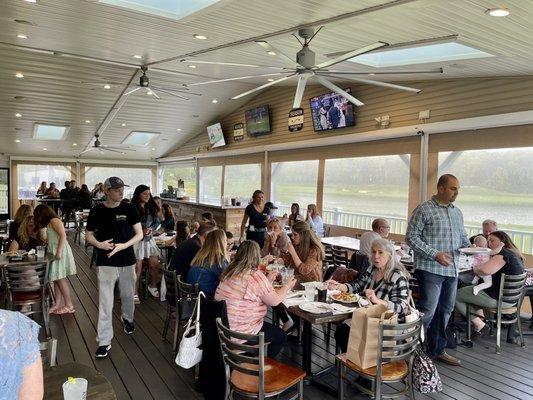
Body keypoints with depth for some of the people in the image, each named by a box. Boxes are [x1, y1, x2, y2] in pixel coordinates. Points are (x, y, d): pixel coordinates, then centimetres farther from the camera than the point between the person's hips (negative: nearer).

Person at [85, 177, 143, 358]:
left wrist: (124, 245, -21)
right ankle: (104, 341, 8)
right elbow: (88, 235, 3)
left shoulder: (129, 209, -5)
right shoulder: (96, 211, -5)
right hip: (106, 262, -1)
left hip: (127, 261, 1)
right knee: (105, 302, -1)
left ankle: (127, 319, 49)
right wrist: (99, 244, -18)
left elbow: (139, 234, -5)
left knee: (128, 295, 20)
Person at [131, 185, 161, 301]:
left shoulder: (152, 207, 4)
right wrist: (142, 231, -20)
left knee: (154, 264, 7)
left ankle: (153, 287, 30)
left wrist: (151, 229, -9)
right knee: (137, 267, -3)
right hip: (137, 240, -5)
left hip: (150, 239, 5)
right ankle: (135, 293, 9)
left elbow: (157, 222, 10)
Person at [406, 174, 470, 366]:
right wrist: (435, 254, -19)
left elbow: (462, 236, 24)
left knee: (445, 311, 14)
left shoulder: (457, 212, 15)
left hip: (452, 271, 7)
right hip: (430, 270, -7)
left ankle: (437, 350, 29)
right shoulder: (424, 210, -7)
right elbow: (411, 237, -11)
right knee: (427, 311, -8)